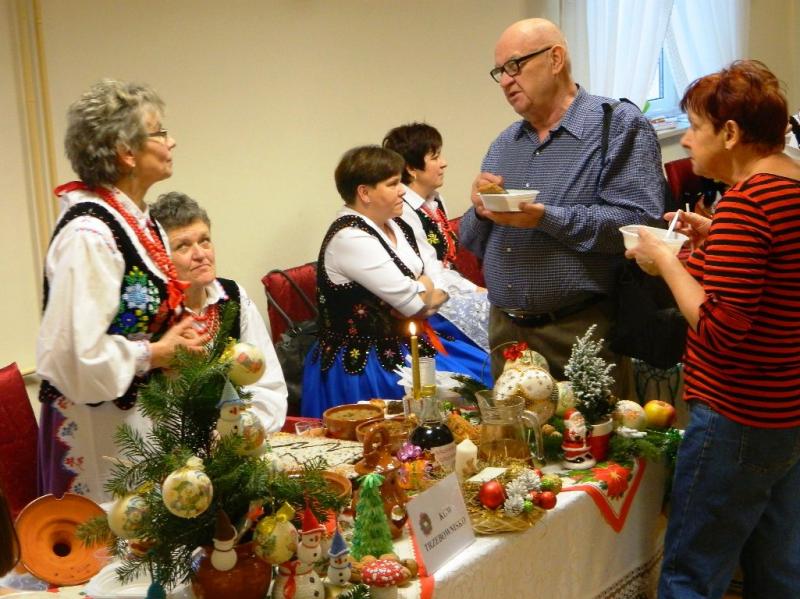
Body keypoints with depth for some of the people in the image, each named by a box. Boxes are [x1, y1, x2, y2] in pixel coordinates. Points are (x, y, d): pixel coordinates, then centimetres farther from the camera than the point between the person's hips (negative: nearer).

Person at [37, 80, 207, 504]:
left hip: (141, 416, 9)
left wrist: (175, 338, 2)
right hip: (99, 429, -8)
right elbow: (76, 353, -27)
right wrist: (155, 354, -16)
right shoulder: (89, 234, -23)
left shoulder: (140, 222, 6)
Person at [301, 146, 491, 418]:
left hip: (409, 337, 9)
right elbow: (413, 301, -21)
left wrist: (417, 295, -11)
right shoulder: (350, 238, -21)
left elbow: (433, 278, 10)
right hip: (370, 361, -9)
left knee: (483, 372, 3)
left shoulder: (393, 225, 7)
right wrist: (427, 289, 1)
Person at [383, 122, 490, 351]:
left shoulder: (436, 201, 12)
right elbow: (430, 276, -17)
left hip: (452, 287, 8)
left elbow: (449, 261, 10)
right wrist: (475, 291, -13)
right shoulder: (402, 212, -16)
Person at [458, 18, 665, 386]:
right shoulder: (503, 145, 15)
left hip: (582, 332, -6)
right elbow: (473, 243, 16)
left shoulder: (619, 126, -6)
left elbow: (639, 223, -18)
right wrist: (481, 211, -6)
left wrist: (546, 218, -23)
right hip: (504, 329, 6)